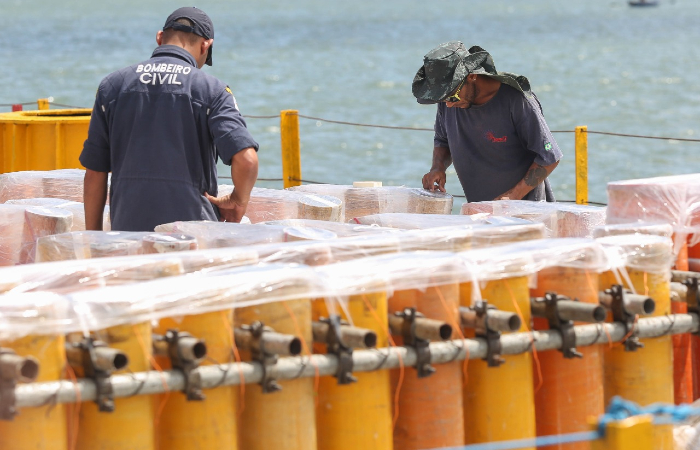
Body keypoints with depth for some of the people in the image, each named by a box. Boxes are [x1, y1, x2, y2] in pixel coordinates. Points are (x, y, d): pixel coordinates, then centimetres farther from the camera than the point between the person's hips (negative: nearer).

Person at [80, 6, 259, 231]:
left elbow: (94, 173, 10)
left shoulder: (113, 85, 9)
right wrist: (238, 201, 3)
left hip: (128, 230, 2)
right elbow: (246, 159, -15)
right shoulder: (210, 89, -1)